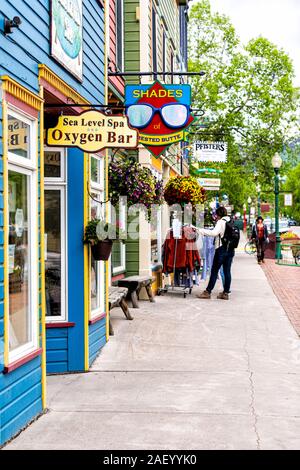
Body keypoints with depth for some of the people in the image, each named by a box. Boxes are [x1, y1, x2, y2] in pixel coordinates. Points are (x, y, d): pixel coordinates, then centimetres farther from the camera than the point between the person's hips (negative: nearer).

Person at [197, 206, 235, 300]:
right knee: (227, 271, 7)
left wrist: (201, 230, -23)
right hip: (230, 249, 7)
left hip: (222, 249, -7)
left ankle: (208, 292, 2)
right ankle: (225, 293, 8)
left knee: (214, 271, -2)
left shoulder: (221, 222, -10)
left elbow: (214, 232, -24)